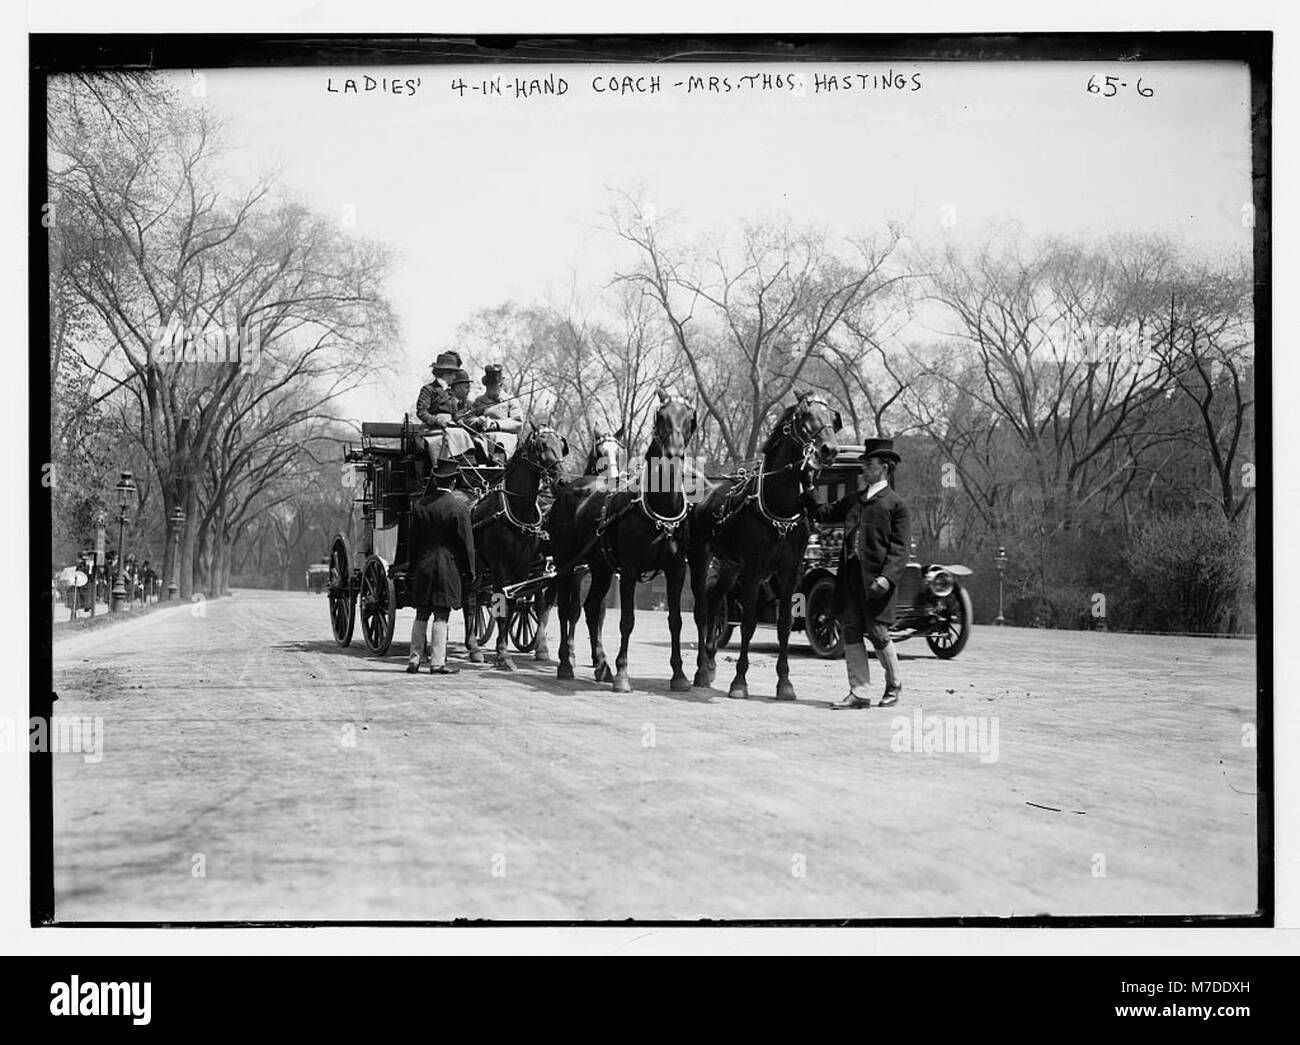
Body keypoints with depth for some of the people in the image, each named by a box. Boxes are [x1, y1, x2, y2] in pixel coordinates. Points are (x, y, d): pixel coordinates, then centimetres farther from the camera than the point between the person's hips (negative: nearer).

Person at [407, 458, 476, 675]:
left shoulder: (420, 505, 4)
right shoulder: (459, 507, -8)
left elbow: (413, 539, 9)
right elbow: (466, 542, -6)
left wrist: (413, 567, 17)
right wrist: (470, 570, 2)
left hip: (423, 565, 4)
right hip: (448, 566, -4)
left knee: (421, 614, 11)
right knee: (441, 615, -2)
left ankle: (415, 659, 13)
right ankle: (437, 662, -3)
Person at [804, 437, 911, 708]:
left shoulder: (896, 504, 0)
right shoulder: (854, 499, 19)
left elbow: (899, 547, -6)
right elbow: (823, 513, 25)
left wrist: (887, 576, -18)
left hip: (876, 578, -6)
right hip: (850, 575, 6)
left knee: (877, 634, -1)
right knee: (851, 633, 1)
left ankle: (893, 686, 22)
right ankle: (859, 693, 4)